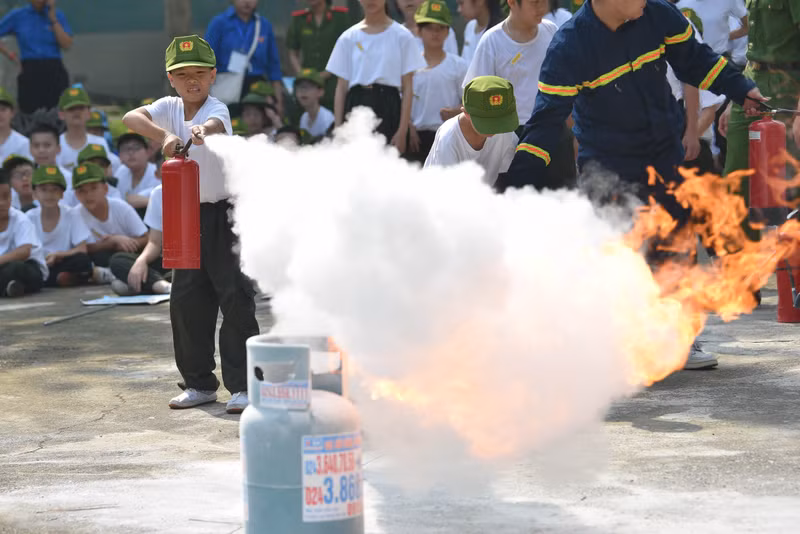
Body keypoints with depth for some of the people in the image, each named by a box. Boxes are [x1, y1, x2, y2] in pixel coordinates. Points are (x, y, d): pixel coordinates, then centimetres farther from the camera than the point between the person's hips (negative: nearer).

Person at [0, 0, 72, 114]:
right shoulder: (17, 16, 6)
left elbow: (66, 45, -5)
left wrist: (53, 19, -7)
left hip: (55, 71, 0)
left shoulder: (57, 15, 7)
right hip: (29, 72, 0)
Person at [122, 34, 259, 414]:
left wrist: (203, 132, -66)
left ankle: (243, 384, -5)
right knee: (186, 299, 8)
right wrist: (164, 135, -39)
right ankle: (200, 383, 19)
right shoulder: (170, 108, 0)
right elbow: (131, 118, -20)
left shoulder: (216, 108, -15)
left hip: (226, 212, -6)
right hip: (189, 214, 6)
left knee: (236, 297, -9)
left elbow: (215, 124, -41)